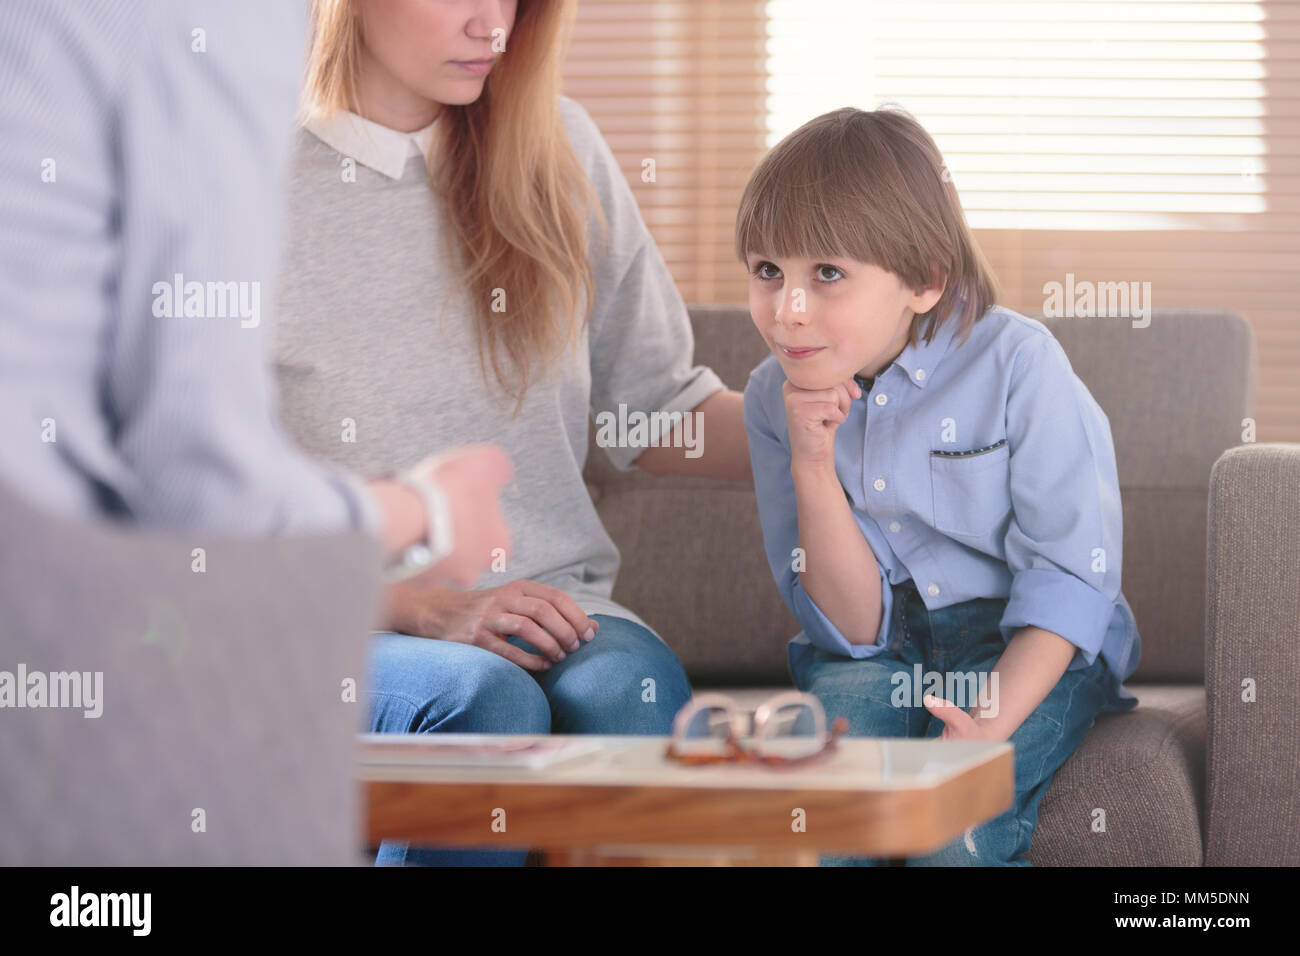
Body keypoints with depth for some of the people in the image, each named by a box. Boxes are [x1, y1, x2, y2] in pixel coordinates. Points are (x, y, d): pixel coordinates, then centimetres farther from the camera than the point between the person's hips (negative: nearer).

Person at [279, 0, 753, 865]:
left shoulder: (554, 148, 11)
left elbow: (657, 411, 17)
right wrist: (429, 607, -15)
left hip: (551, 603, 3)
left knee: (631, 685, -33)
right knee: (484, 697, -36)